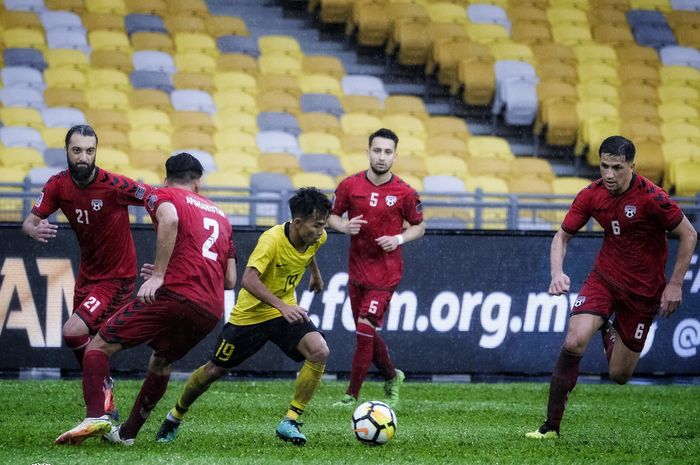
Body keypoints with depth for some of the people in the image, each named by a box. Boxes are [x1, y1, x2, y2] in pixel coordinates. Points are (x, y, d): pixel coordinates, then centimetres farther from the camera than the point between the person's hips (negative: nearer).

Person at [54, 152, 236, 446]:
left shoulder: (163, 195, 11)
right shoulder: (220, 215, 28)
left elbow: (169, 219, -16)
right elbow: (230, 279, 25)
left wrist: (158, 275, -16)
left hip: (175, 294, -6)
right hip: (211, 311, 6)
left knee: (99, 345, -1)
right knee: (161, 362, 30)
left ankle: (96, 417, -22)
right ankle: (127, 433, 33)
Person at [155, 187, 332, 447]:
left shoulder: (316, 237, -9)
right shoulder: (272, 239, -30)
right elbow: (248, 279, -41)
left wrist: (315, 274, 34)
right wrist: (281, 306, -50)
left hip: (286, 311, 5)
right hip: (250, 314, -5)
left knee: (319, 351, -22)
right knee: (215, 370, 8)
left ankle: (290, 422, -13)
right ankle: (175, 417, 35)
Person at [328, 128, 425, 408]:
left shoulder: (405, 193, -8)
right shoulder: (350, 185, -2)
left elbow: (419, 227, 5)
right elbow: (333, 216, 10)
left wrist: (399, 239, -13)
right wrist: (344, 226, -12)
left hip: (385, 273, -4)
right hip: (357, 269, 4)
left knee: (365, 329, -12)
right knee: (367, 333, 13)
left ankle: (352, 395, -5)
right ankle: (392, 377, 38)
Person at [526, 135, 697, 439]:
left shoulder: (651, 197, -21)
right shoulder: (591, 195, -9)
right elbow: (563, 235, 4)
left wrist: (675, 284, -11)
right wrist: (557, 272, -15)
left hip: (643, 289, -2)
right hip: (604, 277, 2)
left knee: (619, 375, 3)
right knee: (574, 342, -23)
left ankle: (611, 332, 40)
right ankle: (551, 425, -12)